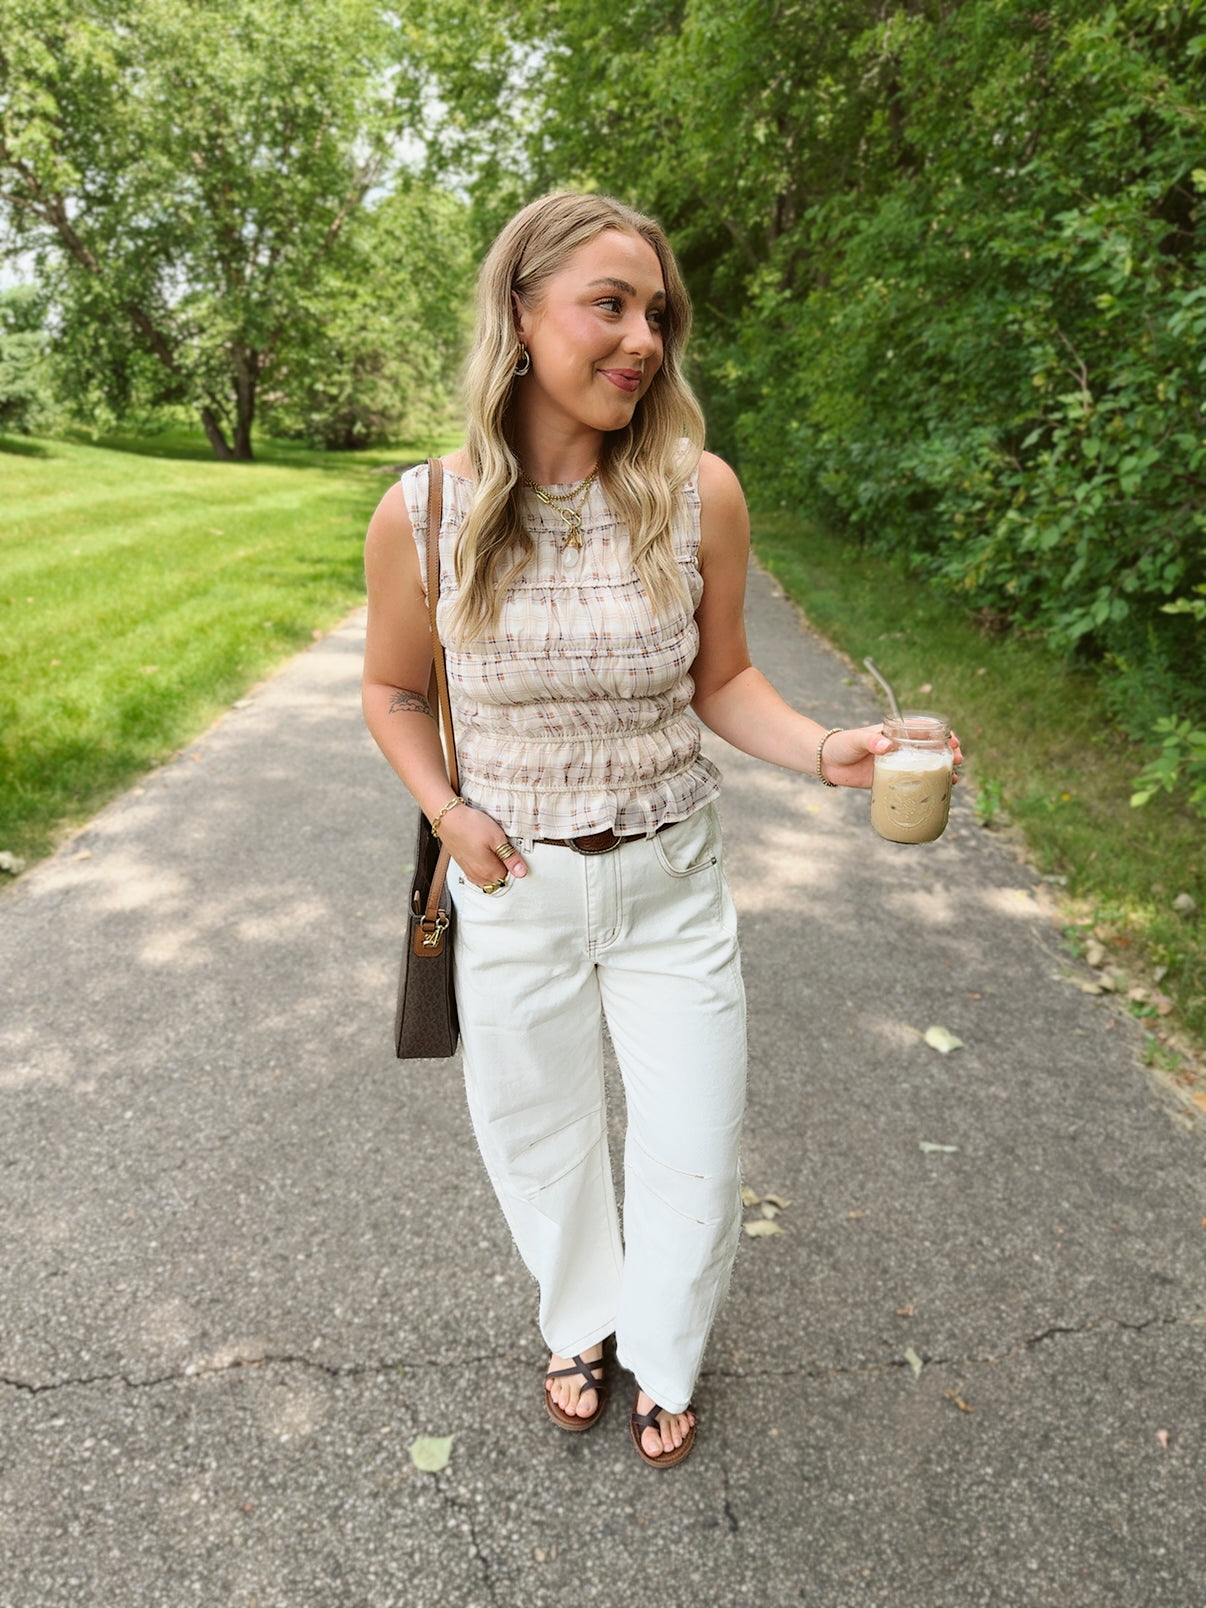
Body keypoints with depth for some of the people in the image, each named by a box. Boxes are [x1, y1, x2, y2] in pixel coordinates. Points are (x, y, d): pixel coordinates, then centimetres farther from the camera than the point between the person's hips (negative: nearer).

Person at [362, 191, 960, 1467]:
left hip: (670, 883, 0)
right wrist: (446, 810, -9)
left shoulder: (699, 494, -12)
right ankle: (578, 1324, 55)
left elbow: (719, 681, 0)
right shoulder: (423, 514, -11)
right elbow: (392, 691, 5)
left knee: (693, 1156, 13)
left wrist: (825, 752, -17)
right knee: (541, 1138, 20)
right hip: (514, 888, 0)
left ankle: (662, 1359, 47)